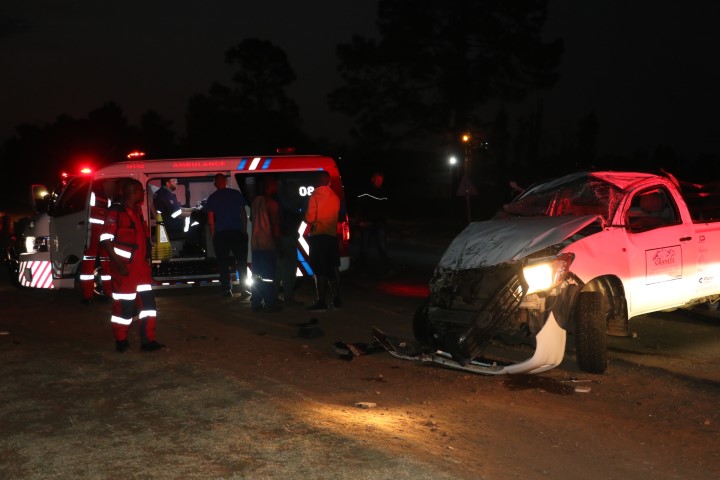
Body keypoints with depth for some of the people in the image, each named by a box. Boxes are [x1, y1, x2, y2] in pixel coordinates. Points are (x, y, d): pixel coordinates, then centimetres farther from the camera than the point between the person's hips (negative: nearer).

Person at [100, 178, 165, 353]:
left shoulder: (137, 211, 14)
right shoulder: (116, 212, -11)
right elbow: (105, 239, -17)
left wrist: (146, 260, 17)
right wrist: (118, 263, -21)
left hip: (141, 266, 8)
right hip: (124, 267, -8)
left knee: (147, 302, 6)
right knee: (124, 305, -1)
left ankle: (148, 340, 11)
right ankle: (121, 341, 14)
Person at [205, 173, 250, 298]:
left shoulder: (212, 198, 3)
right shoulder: (236, 194, 3)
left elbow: (210, 219, 0)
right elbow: (243, 213, 6)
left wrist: (213, 234, 6)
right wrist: (245, 230, 12)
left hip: (220, 233, 0)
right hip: (237, 232, 0)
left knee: (223, 263, 8)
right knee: (241, 262, 4)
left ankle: (227, 289, 6)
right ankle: (243, 289, -1)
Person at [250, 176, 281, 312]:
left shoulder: (256, 200, 9)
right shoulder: (272, 203, -11)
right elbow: (275, 225, -13)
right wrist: (278, 243, -7)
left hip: (255, 243, 7)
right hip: (268, 244, -7)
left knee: (257, 275, 12)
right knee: (269, 275, -2)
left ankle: (256, 303, 15)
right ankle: (269, 303, -1)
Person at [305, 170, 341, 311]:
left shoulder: (315, 197, -9)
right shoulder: (335, 197, 6)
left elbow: (310, 218, -10)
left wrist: (305, 216, 10)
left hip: (318, 236, -5)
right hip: (332, 235, 5)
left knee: (319, 269, -4)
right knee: (333, 268, 13)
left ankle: (321, 302, -5)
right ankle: (336, 299, 16)